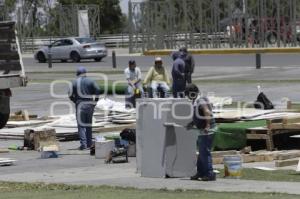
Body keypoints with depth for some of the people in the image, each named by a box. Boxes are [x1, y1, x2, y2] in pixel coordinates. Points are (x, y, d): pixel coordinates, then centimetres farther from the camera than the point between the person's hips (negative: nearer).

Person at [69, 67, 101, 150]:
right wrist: (95, 100, 1)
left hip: (80, 105, -2)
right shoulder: (90, 81, 2)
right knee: (88, 125, 15)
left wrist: (75, 101, 11)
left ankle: (83, 144, -11)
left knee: (81, 125, -1)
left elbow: (70, 95, -3)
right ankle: (89, 143, 19)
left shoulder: (75, 82, 0)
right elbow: (97, 90, -9)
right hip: (90, 105, 2)